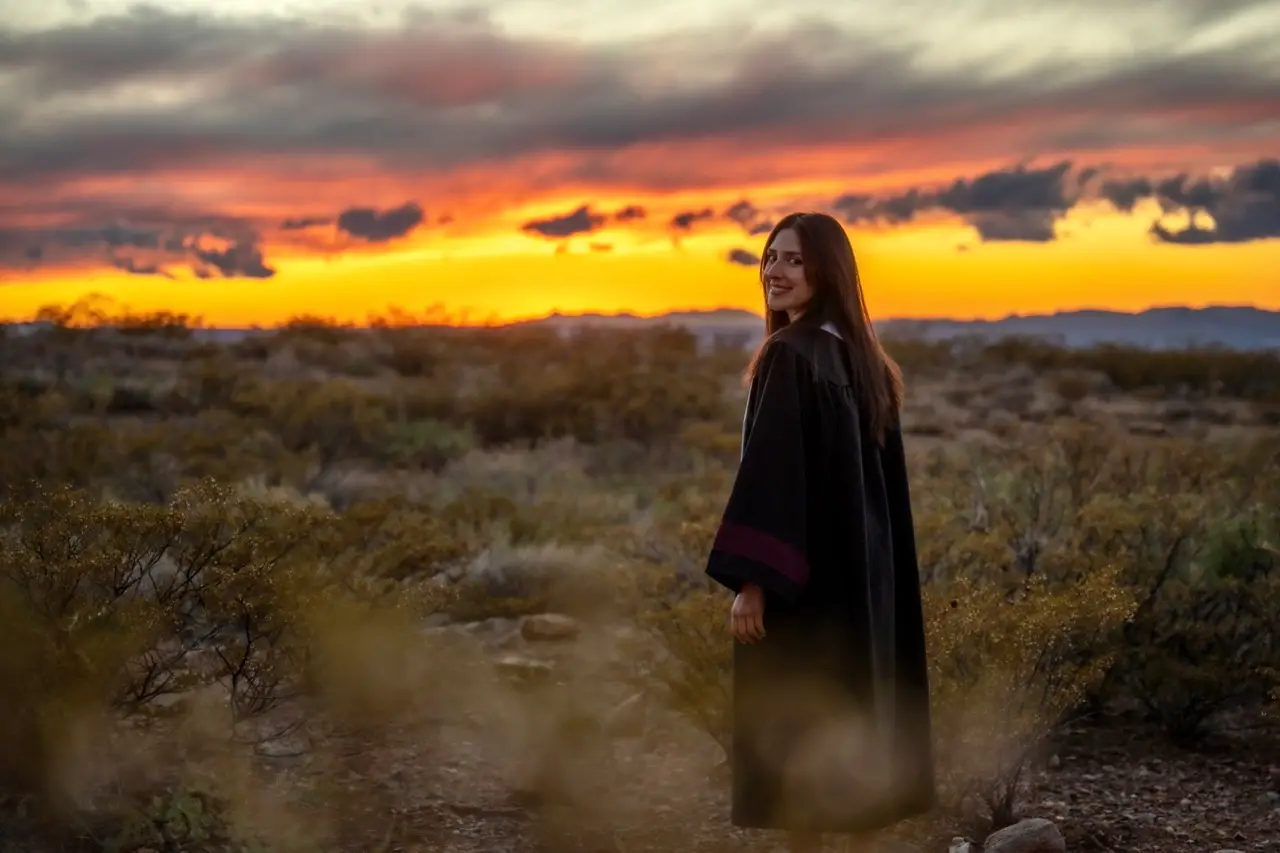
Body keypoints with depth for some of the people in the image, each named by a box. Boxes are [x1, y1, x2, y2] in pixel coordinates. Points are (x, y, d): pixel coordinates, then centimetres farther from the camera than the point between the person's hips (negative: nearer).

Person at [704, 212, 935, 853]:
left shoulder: (791, 356, -15)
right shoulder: (863, 356, 11)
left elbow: (774, 470, -22)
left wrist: (750, 579, -22)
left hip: (803, 571, -8)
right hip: (863, 565, 8)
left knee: (793, 727, 0)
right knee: (856, 713, 13)